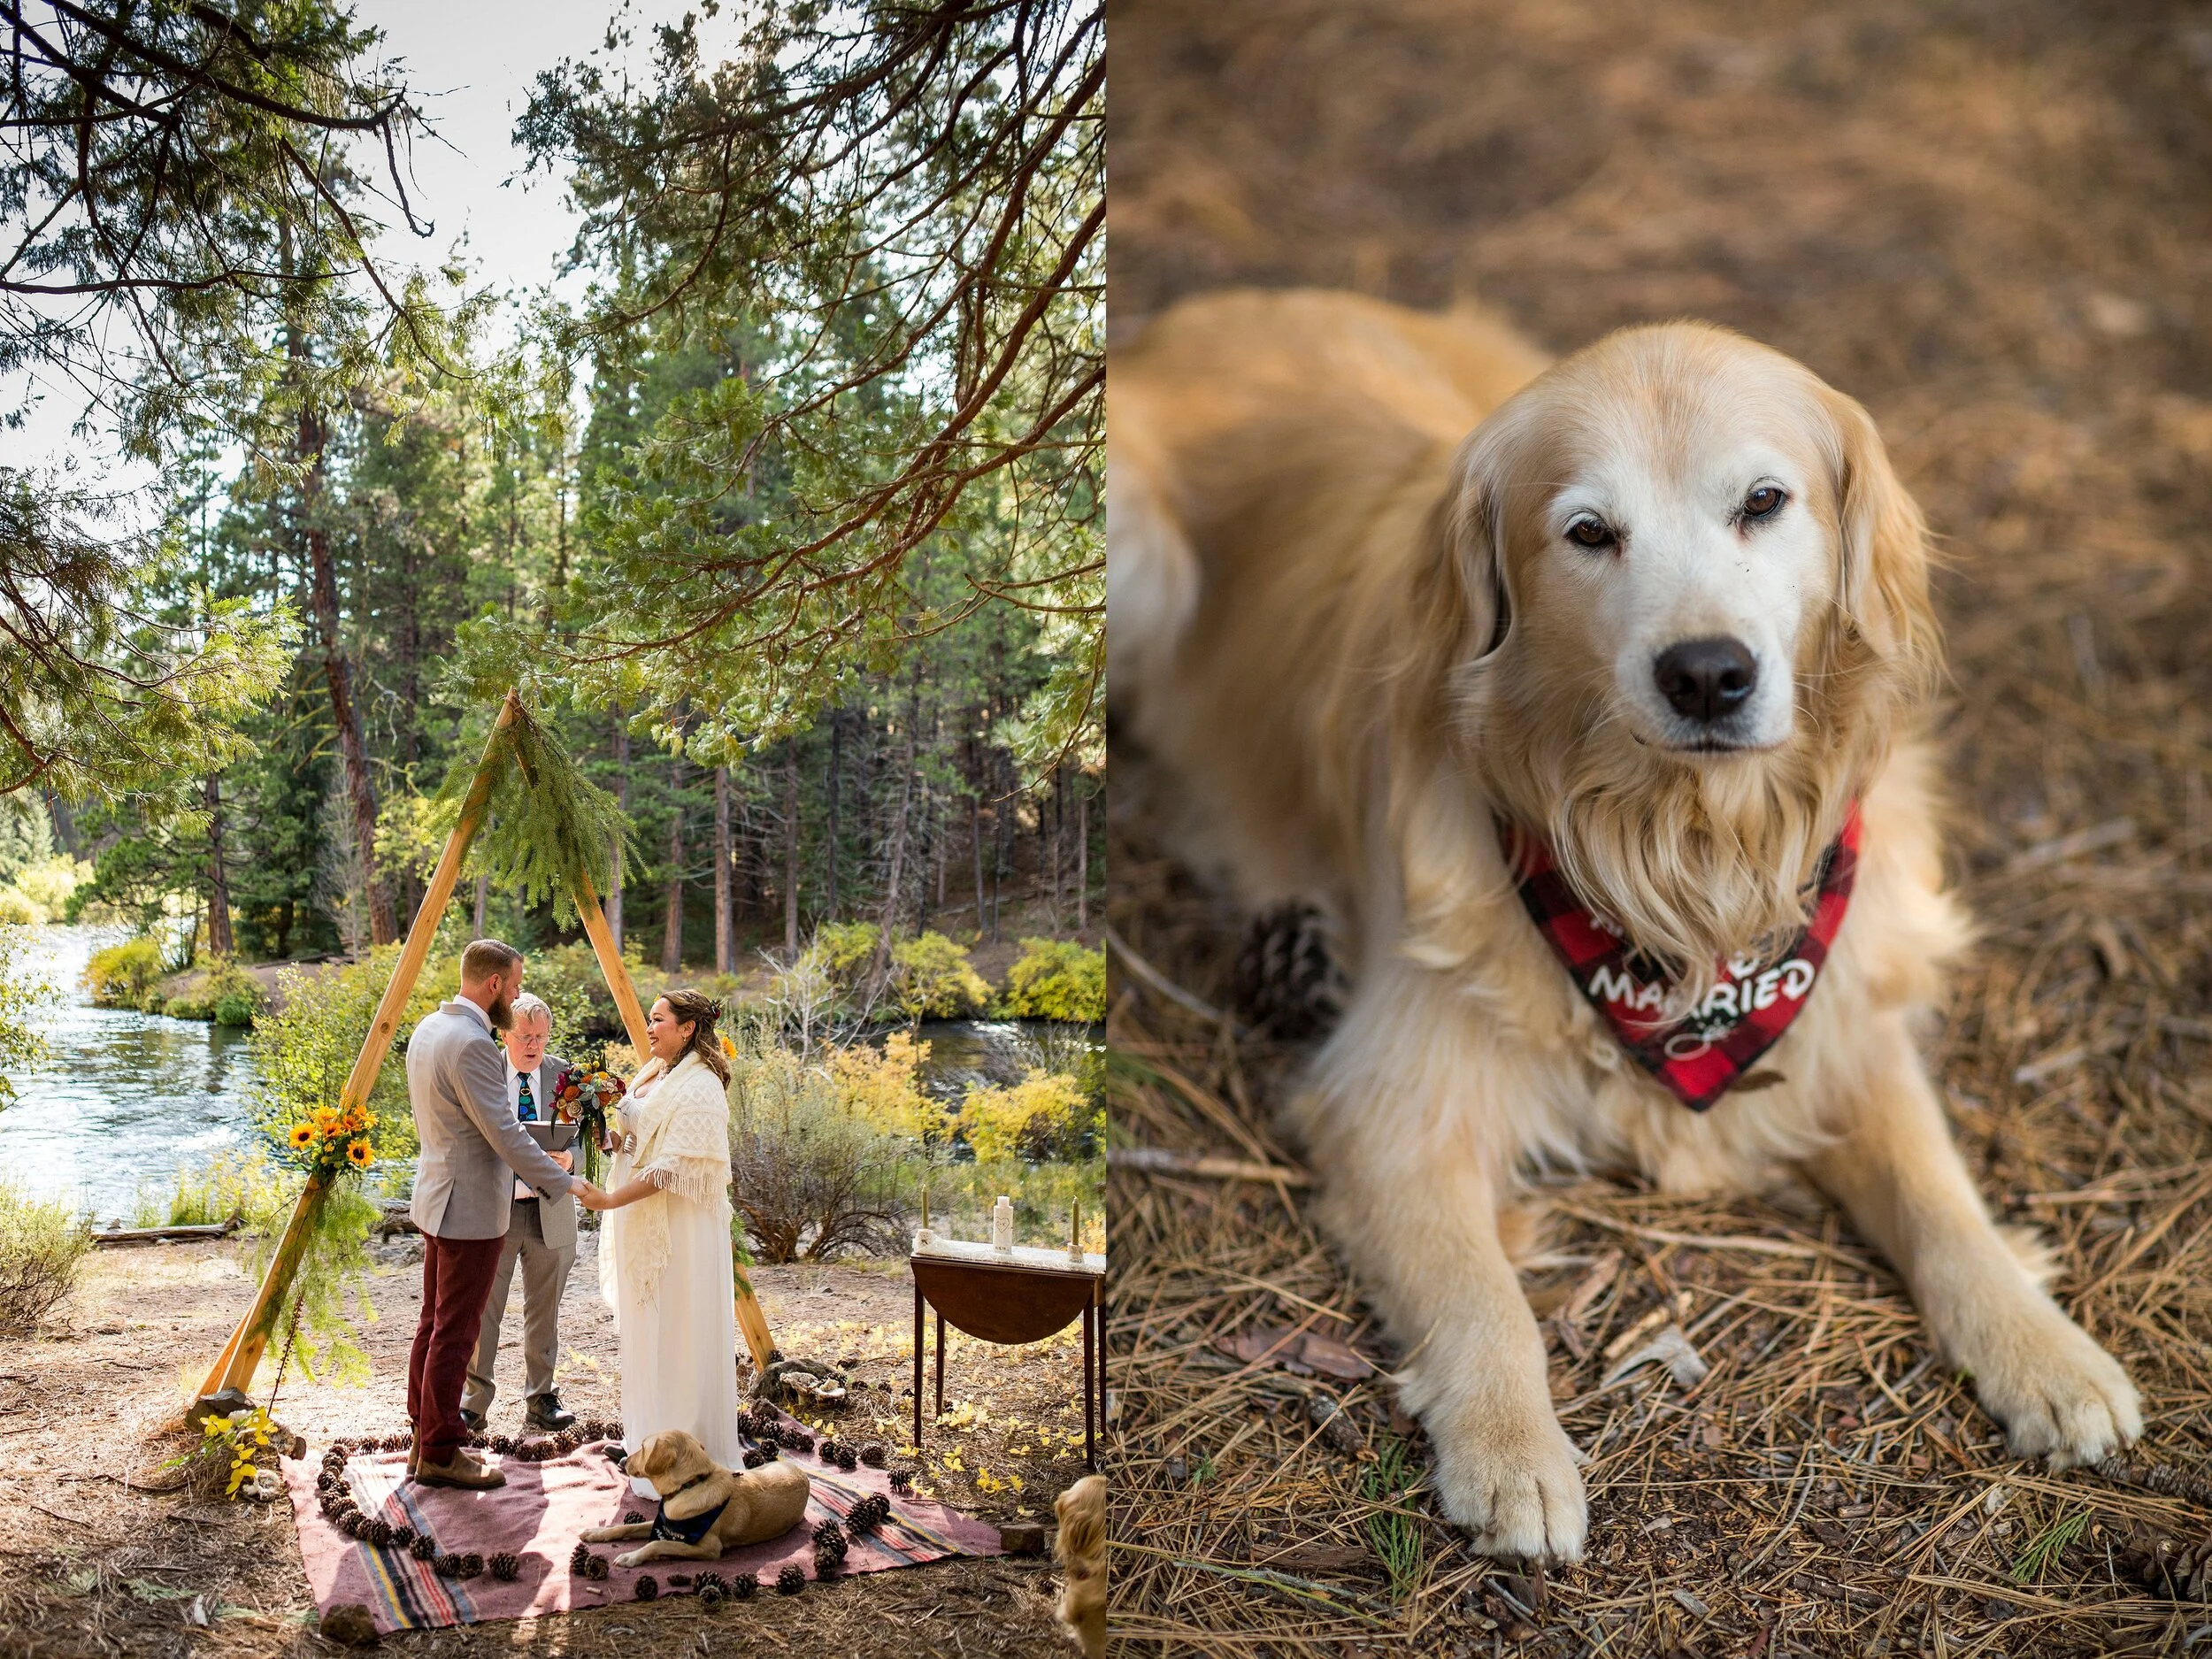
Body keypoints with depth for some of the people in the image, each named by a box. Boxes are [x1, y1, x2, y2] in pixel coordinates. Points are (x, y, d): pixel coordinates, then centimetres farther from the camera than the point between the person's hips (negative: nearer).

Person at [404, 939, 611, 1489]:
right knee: (454, 1333, -1)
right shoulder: (472, 1044, -23)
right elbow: (506, 1135, -23)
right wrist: (567, 1185, -16)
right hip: (470, 1206, -10)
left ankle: (424, 1441, 25)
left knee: (434, 1324, 16)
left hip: (439, 1195, 10)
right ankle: (439, 1454, 7)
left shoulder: (428, 1028, 9)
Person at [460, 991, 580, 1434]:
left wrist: (569, 1159, -18)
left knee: (545, 1312, 10)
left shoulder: (565, 1076, 4)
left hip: (550, 1211, 2)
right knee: (482, 1310, 2)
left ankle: (540, 1399, 22)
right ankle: (473, 1401, 14)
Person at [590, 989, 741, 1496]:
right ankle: (652, 1436, 27)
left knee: (677, 1337, -3)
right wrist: (611, 1137, 1)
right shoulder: (651, 1075, 12)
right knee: (646, 1335, 15)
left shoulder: (700, 1087, -17)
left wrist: (611, 1199, -24)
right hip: (641, 1224, 9)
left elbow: (675, 1166, -22)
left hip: (679, 1227, -9)